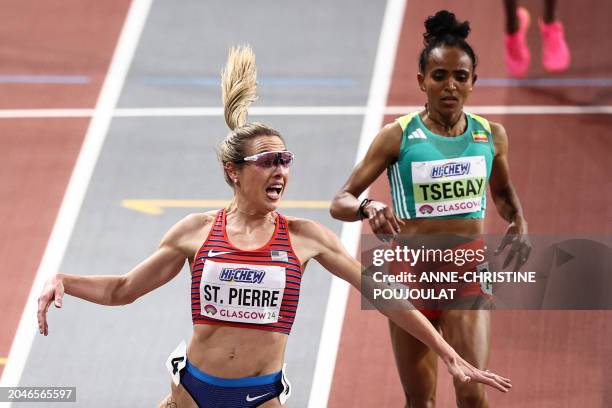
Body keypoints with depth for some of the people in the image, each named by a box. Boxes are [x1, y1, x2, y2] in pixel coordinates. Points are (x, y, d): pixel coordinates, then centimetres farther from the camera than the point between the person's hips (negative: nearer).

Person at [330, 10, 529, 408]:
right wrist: (368, 207, -29)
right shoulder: (398, 136, -7)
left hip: (469, 274, 1)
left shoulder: (491, 135, 2)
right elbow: (340, 202, -6)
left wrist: (520, 224, 1)